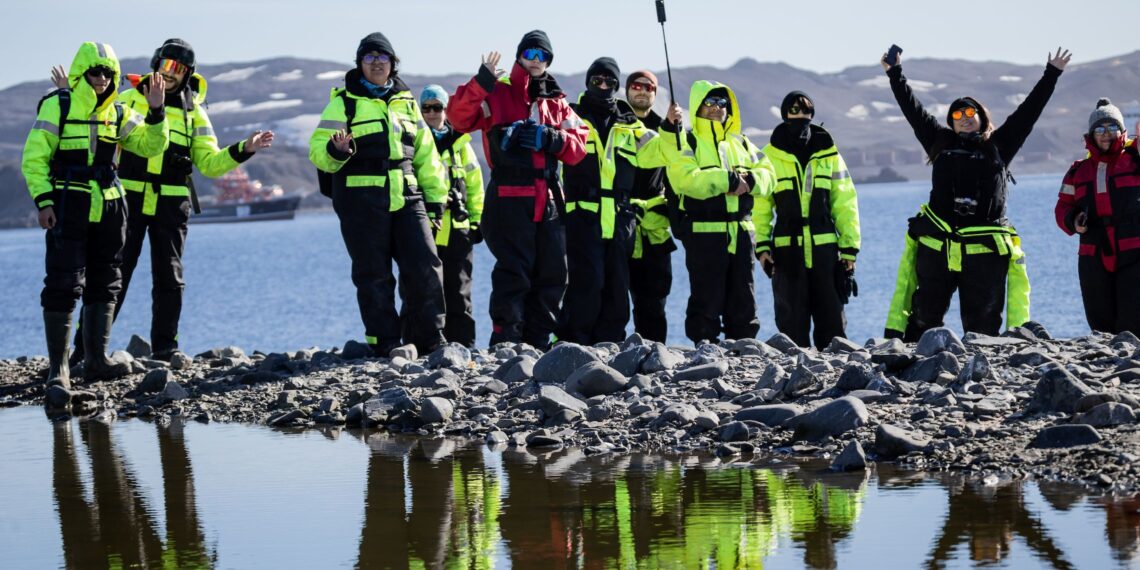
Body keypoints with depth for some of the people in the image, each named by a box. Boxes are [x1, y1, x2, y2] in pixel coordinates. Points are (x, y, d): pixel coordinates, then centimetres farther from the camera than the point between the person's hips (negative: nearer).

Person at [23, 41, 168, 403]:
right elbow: (34, 159, -5)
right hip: (67, 207, -6)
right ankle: (58, 369, -9)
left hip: (108, 207, 6)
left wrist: (155, 112, -7)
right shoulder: (57, 107, -5)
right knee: (64, 285, -10)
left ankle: (95, 360, 19)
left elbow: (150, 145, 9)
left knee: (104, 285, 10)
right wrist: (44, 201, -14)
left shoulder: (118, 113, 10)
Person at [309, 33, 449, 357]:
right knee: (374, 277, -1)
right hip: (362, 202, -4)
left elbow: (426, 155, 21)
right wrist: (335, 151, -26)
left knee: (427, 268, -4)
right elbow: (317, 149, -3)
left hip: (406, 197, 4)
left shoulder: (406, 102, 17)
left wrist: (435, 199, 17)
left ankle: (429, 341, 6)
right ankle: (385, 343, 7)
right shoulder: (344, 103, 3)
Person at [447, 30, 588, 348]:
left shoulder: (557, 103, 19)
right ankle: (505, 343, -7)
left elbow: (577, 146, 8)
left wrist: (549, 138, -10)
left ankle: (537, 342, 16)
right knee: (513, 273, -10)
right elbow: (459, 117, -10)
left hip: (547, 201, 6)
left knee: (552, 274, 7)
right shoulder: (497, 95, 5)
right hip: (510, 199, -6)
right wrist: (481, 83, -21)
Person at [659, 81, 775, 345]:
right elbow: (686, 178, -18)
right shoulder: (688, 142, 0)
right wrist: (729, 181, -19)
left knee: (743, 300, 9)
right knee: (707, 298, -4)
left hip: (741, 231, 6)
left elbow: (768, 175, 12)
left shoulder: (739, 143, 19)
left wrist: (749, 181, -9)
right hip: (703, 231, -6)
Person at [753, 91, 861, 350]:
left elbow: (845, 204, 9)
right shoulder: (769, 157, 4)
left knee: (832, 319, 3)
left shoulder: (829, 154, 8)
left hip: (825, 248, 1)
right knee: (792, 321, 2)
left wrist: (849, 248, 4)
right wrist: (761, 245, -6)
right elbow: (759, 205, 4)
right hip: (787, 249, -1)